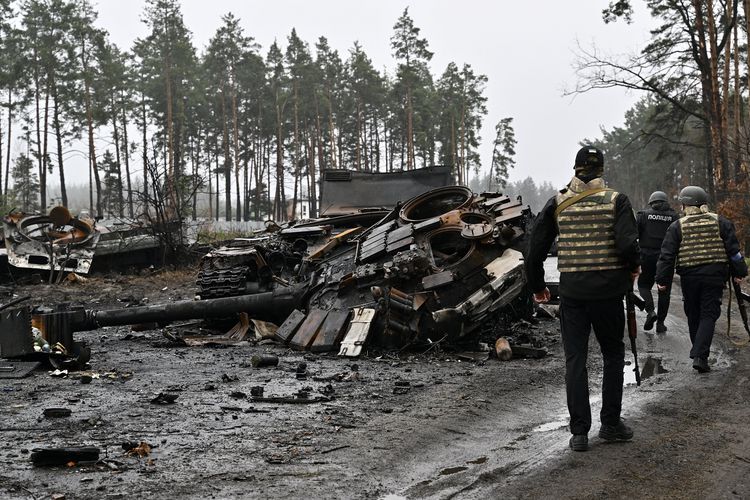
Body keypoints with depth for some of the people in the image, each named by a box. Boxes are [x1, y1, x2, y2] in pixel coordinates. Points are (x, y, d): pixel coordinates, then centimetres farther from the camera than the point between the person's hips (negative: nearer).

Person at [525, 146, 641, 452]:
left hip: (572, 294, 1)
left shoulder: (557, 203, 2)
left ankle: (579, 432, 5)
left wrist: (537, 286, 15)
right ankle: (610, 424, 20)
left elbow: (535, 250, 2)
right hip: (608, 292, -1)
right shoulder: (615, 201, -3)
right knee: (613, 355, 17)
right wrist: (634, 267, 4)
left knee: (575, 360, 6)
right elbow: (627, 244, -17)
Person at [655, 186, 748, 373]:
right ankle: (700, 356, -14)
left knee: (693, 316, 15)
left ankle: (699, 352, 26)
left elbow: (667, 255, -3)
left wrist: (662, 279, 3)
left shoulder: (677, 226, -1)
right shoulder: (720, 222, 4)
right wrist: (739, 272, 12)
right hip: (715, 276, 0)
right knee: (709, 315, 0)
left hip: (689, 277, 0)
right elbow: (733, 249, 4)